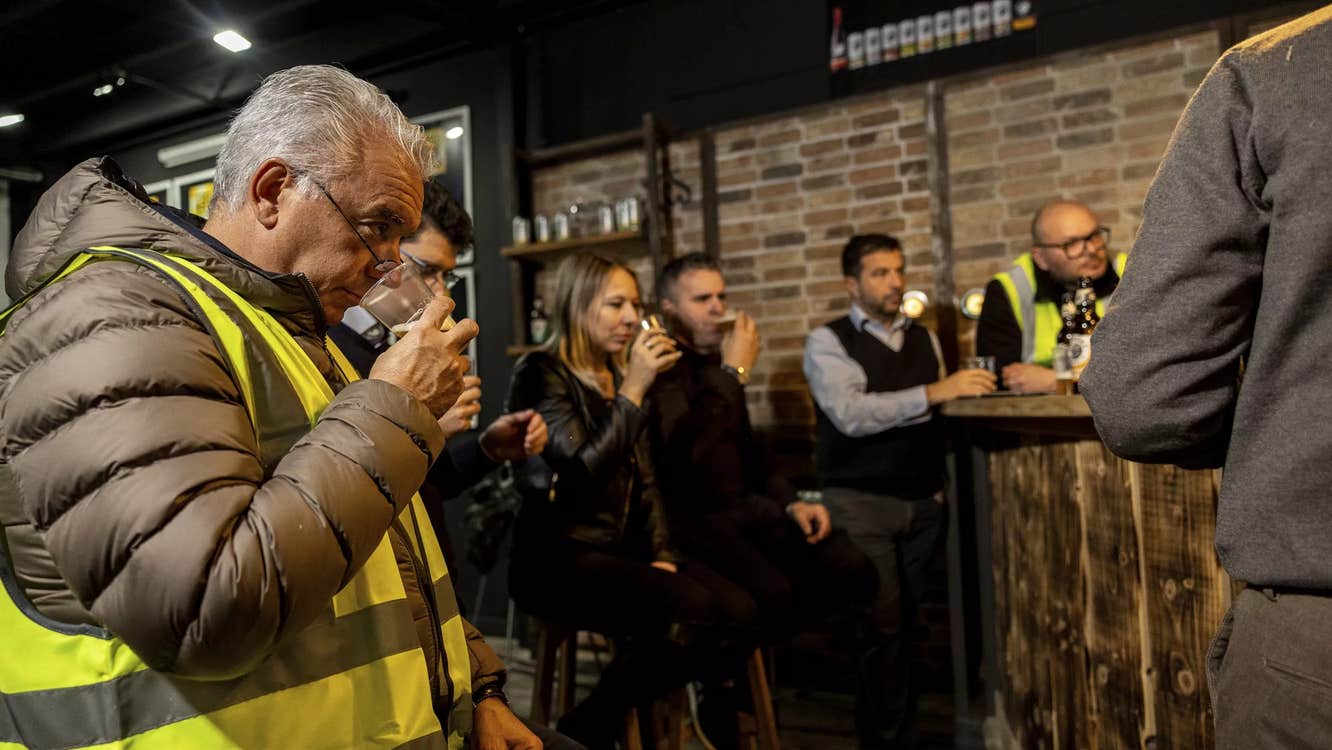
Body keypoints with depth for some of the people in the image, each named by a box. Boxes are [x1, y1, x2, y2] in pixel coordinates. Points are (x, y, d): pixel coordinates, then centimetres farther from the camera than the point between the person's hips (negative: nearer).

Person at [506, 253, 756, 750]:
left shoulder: (619, 376, 15)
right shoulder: (542, 373, -8)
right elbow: (583, 474, -20)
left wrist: (662, 553, 2)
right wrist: (634, 390, -20)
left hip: (621, 549, 7)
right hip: (559, 556, -7)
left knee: (737, 612, -15)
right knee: (691, 609, -27)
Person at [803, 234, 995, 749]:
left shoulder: (925, 339, 15)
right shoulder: (828, 342, -4)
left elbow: (939, 415, 13)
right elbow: (851, 415, -20)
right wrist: (933, 392, -27)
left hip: (924, 502, 5)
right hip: (860, 503, -5)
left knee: (911, 623, 8)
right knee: (882, 625, -5)